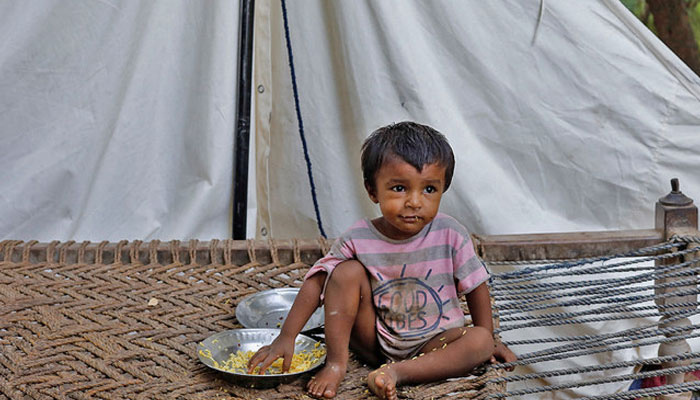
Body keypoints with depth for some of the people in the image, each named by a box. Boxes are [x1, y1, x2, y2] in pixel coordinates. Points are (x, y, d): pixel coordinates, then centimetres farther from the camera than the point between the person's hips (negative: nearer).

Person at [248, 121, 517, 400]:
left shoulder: (450, 235, -14)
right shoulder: (358, 240, -14)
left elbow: (475, 287, -2)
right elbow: (316, 283, -14)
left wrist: (487, 341, 1)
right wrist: (286, 337, -22)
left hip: (431, 344, 0)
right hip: (374, 342, 0)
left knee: (480, 340, -27)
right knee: (347, 271, -19)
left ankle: (398, 372, -31)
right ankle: (336, 363, -16)